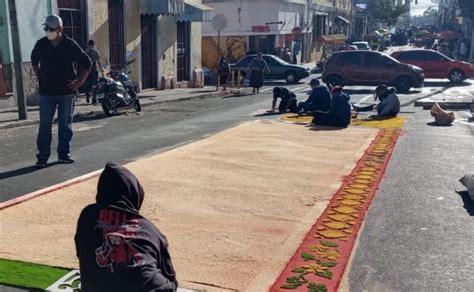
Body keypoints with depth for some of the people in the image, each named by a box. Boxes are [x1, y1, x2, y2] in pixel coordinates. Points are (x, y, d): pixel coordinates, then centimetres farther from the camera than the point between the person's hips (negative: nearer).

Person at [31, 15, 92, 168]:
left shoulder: (70, 45, -7)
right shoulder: (41, 44, 0)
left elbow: (87, 63, 2)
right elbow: (34, 60, 21)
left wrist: (80, 81, -2)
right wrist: (39, 77, 13)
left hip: (67, 92, -1)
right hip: (46, 92, 2)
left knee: (65, 124, 5)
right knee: (44, 124, 0)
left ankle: (64, 153, 16)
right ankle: (43, 156, 6)